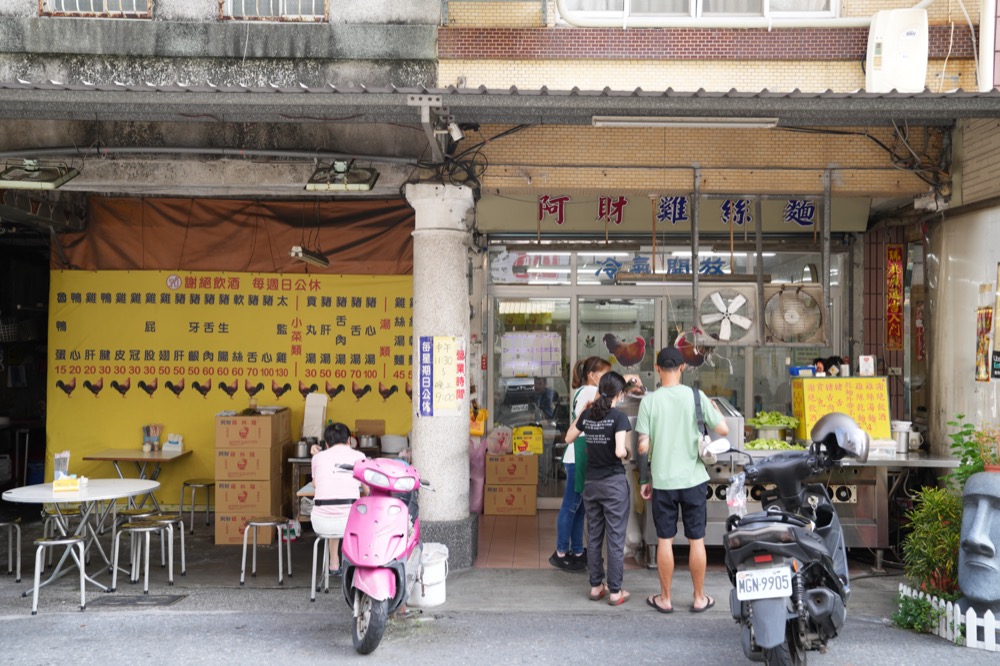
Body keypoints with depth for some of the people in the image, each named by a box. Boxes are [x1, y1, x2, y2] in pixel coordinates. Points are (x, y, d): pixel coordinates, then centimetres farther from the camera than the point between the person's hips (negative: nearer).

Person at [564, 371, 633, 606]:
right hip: (614, 483, -5)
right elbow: (620, 451, -23)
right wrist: (628, 452, -1)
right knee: (615, 538, 2)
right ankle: (615, 591, 6)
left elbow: (568, 438, 17)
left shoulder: (587, 414, 3)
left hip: (591, 483, 5)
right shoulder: (618, 417, -14)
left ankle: (596, 586, 20)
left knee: (594, 536, 13)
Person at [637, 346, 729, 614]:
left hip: (662, 480, 0)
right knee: (696, 540, 11)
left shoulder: (649, 400, -8)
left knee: (665, 540, 9)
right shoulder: (696, 397, -7)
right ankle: (699, 598, 21)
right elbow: (723, 430, -4)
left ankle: (665, 599, 19)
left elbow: (643, 446, -9)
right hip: (693, 478, 0)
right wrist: (714, 410, 16)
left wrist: (644, 479, 5)